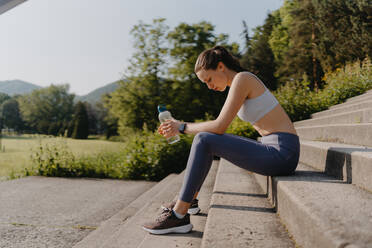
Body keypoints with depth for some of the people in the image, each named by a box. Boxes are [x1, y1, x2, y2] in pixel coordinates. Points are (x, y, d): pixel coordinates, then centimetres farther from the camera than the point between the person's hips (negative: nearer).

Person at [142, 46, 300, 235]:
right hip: (274, 148, 10)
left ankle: (179, 216, -12)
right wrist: (179, 127, 11)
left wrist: (182, 127, -6)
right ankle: (189, 199, 26)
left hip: (282, 154, -10)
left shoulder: (242, 78, -12)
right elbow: (219, 128, 17)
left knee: (204, 141, -16)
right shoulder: (238, 84, 16)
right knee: (207, 141, 16)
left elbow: (220, 126, -19)